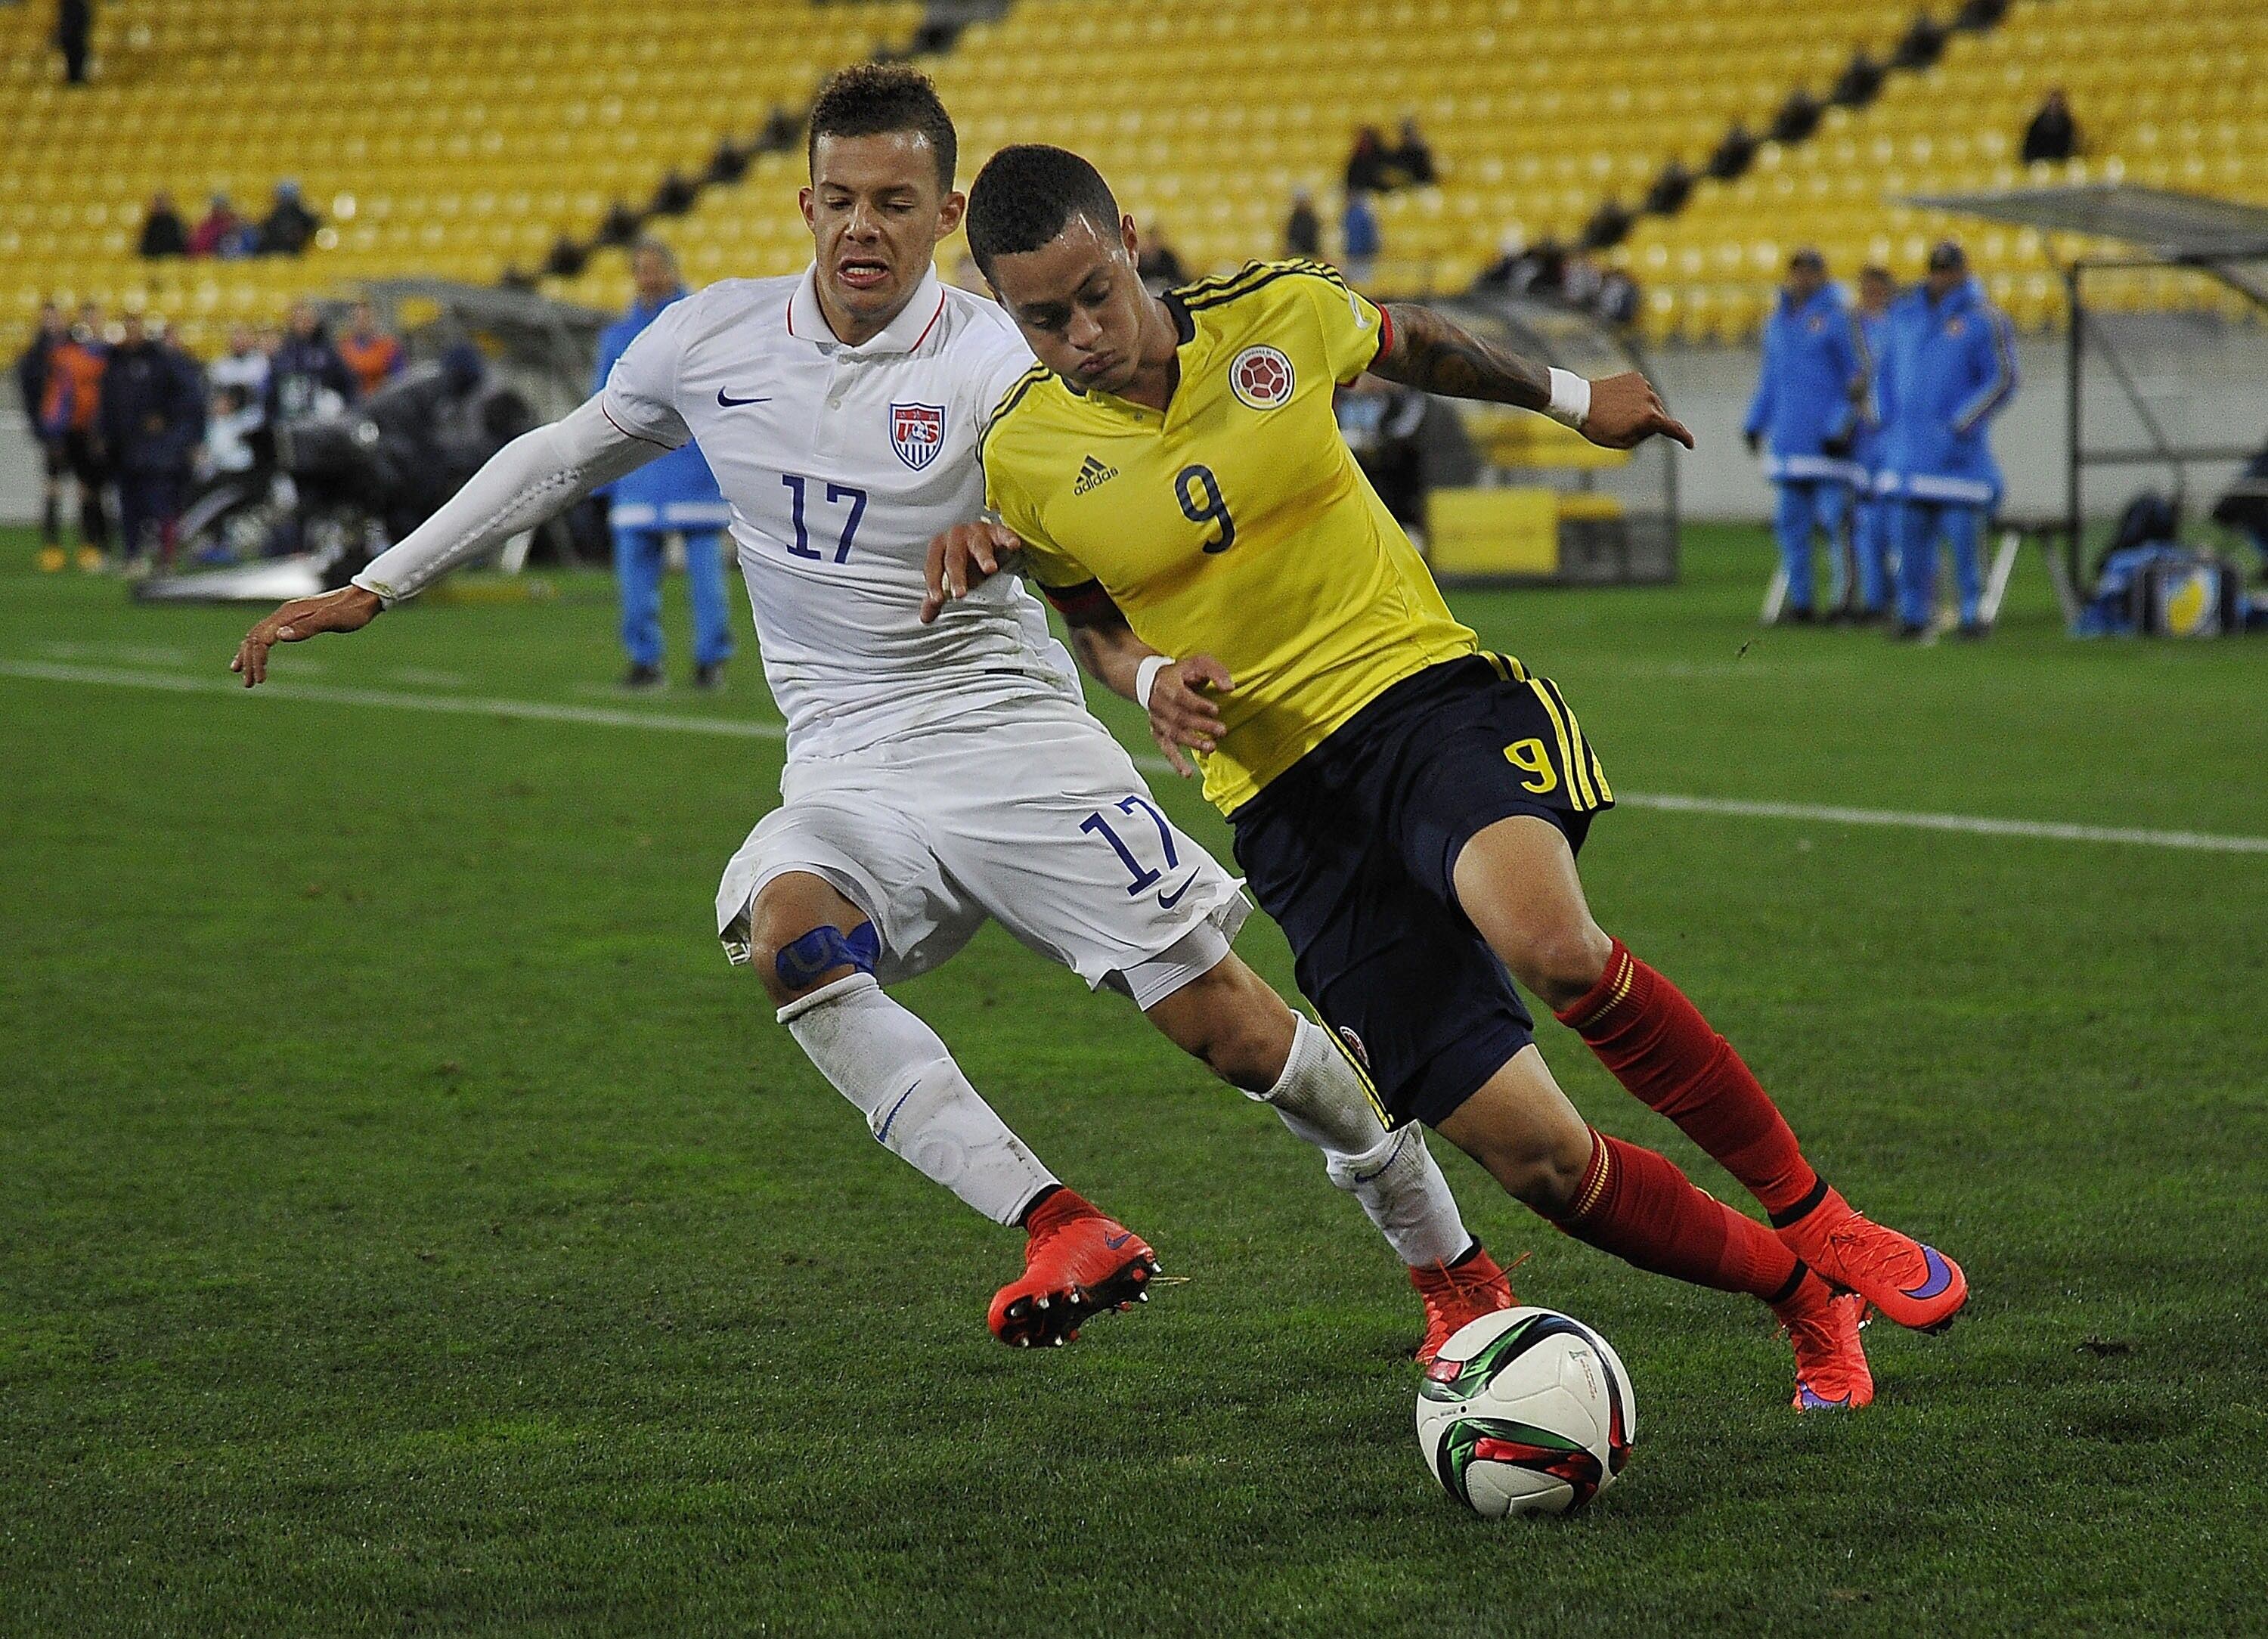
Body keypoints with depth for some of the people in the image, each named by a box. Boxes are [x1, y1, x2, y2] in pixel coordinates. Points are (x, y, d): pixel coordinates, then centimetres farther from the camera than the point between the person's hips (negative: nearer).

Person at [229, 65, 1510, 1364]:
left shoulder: (995, 365, -10)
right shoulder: (715, 342, 2)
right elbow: (559, 461, 17)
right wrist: (374, 589, 17)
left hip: (1009, 732, -3)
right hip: (850, 771, 3)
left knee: (1228, 1019, -9)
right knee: (786, 930, -32)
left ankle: (1453, 1266, 16)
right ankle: (1066, 1235, -34)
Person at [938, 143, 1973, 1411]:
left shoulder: (1279, 315, -3)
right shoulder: (1023, 460, -3)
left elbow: (1410, 344, 21)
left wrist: (1573, 397, 33)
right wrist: (1149, 679, -6)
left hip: (1425, 688, -1)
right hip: (1285, 800, 1)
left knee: (1545, 935, -36)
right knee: (1531, 1153, -11)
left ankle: (1820, 1224, -18)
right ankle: (1808, 1302, 13)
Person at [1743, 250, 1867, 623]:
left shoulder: (1838, 318, -6)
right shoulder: (1777, 320, 16)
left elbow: (1859, 377, -7)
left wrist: (1842, 427, -14)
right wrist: (1754, 424, 18)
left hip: (1827, 437, -7)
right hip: (1787, 436, 7)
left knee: (1833, 517, -10)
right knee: (1790, 520, 6)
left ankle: (1851, 592, -4)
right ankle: (1800, 600, 11)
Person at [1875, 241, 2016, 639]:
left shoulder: (1984, 319, -4)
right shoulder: (1903, 313, 13)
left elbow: (2002, 381, -7)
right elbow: (1886, 368, 23)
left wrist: (1960, 425, -14)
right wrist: (1888, 420, 10)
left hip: (1959, 450, -5)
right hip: (1910, 449, 5)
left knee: (1963, 531, -5)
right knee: (1912, 531, 4)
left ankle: (1973, 613, 3)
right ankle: (1914, 614, 10)